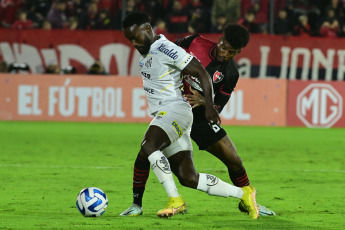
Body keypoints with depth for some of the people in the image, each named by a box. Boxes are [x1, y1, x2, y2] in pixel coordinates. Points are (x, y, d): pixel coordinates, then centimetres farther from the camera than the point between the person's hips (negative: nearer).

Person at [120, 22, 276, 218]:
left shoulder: (231, 73, -11)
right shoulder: (196, 43, -13)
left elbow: (218, 107, -9)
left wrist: (203, 101, -29)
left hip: (201, 117, 1)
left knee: (234, 161, -2)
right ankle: (137, 204, -4)